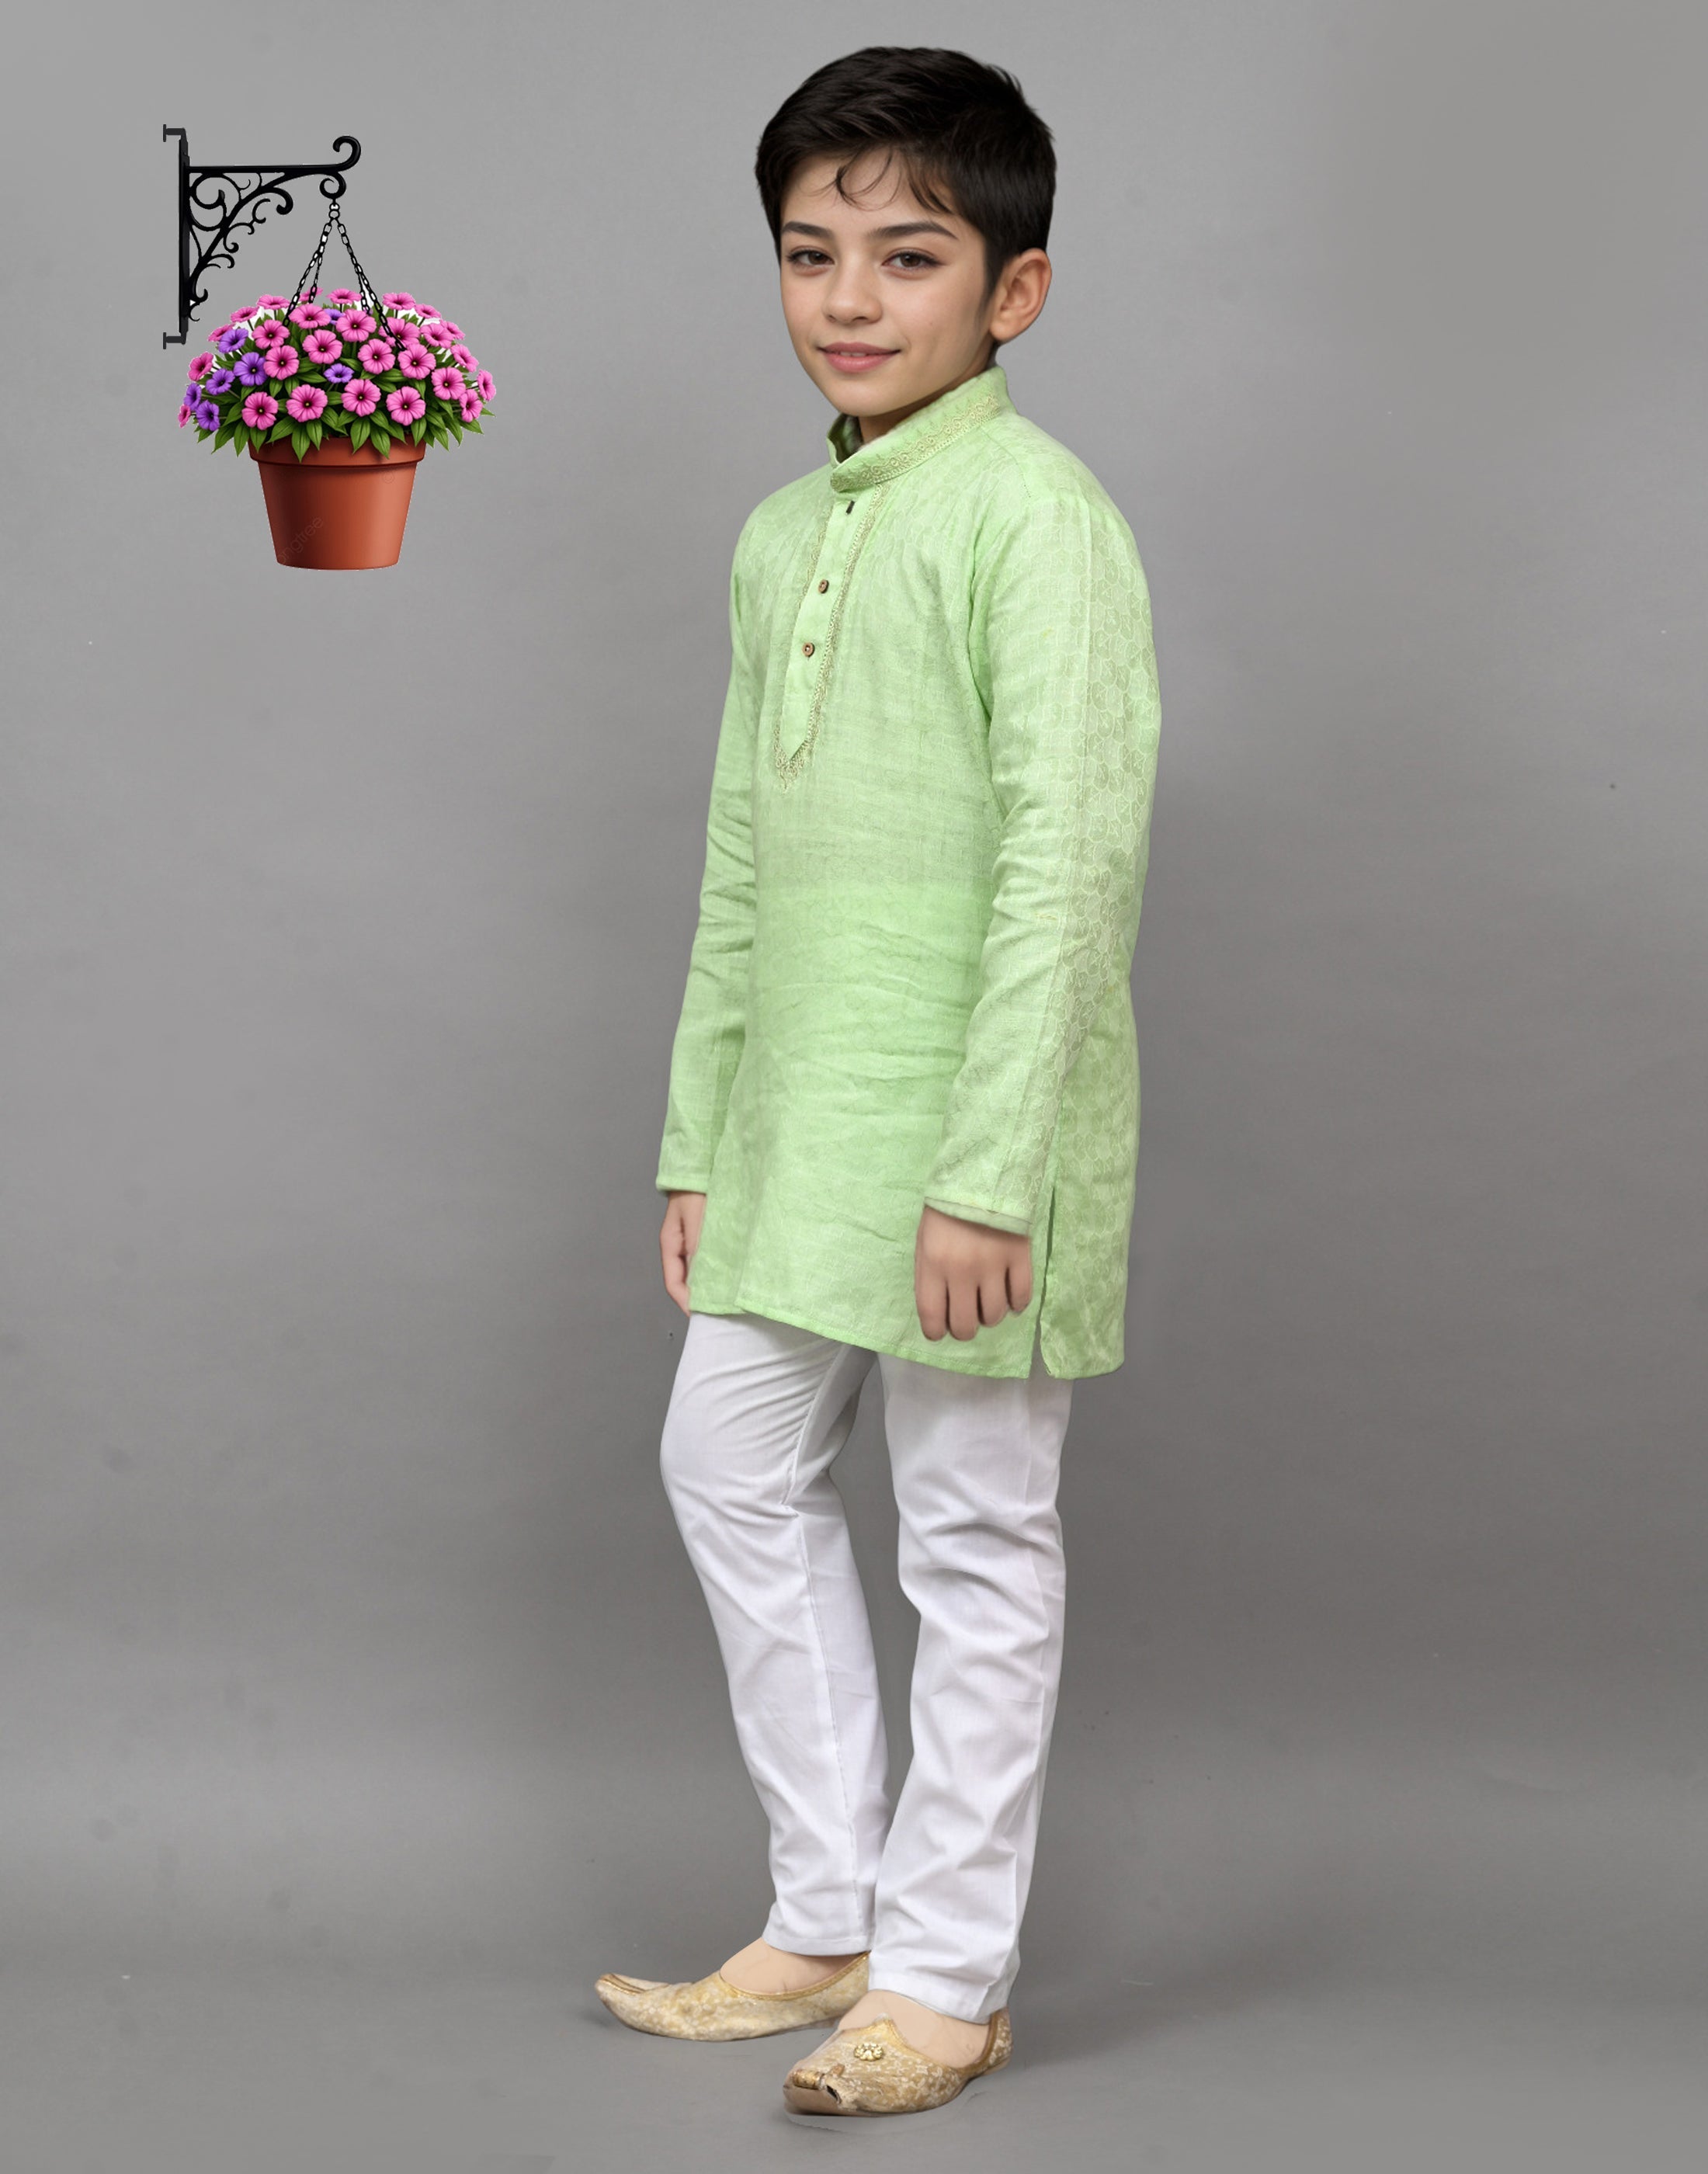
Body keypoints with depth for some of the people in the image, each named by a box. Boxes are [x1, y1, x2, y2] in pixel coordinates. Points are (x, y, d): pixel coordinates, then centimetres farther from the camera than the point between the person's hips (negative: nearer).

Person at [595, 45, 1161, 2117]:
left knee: (974, 1526, 2)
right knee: (734, 1469, 13)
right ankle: (828, 1919, 27)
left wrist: (989, 1170, -22)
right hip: (796, 1116, 8)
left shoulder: (1035, 514, -13)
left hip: (962, 1117, -8)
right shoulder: (779, 537, 12)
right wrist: (699, 1138, 15)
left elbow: (1073, 858, -18)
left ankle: (942, 1972, 14)